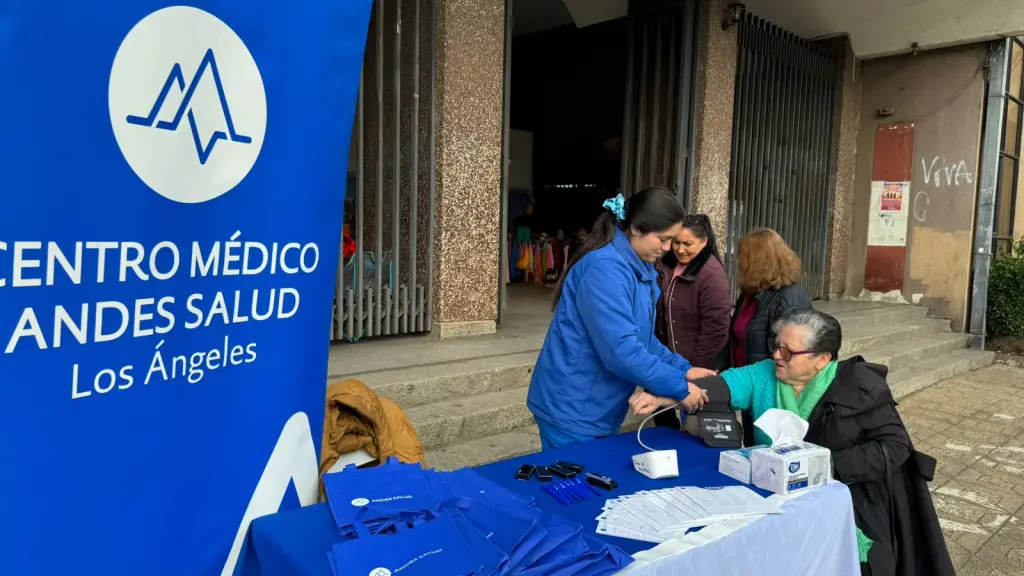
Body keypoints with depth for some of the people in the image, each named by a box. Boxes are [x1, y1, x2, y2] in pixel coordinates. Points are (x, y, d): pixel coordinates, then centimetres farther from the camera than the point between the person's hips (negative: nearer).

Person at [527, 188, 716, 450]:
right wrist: (680, 388, -21)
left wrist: (682, 369, 0)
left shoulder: (641, 268, 7)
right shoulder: (605, 268, -24)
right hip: (572, 409, -9)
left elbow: (642, 339, 12)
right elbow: (622, 350, -30)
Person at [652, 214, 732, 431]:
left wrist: (698, 368, -16)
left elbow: (715, 328, -20)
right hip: (668, 357, 7)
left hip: (699, 364, -7)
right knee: (661, 413, 16)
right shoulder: (666, 265, 3)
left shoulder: (711, 275, -20)